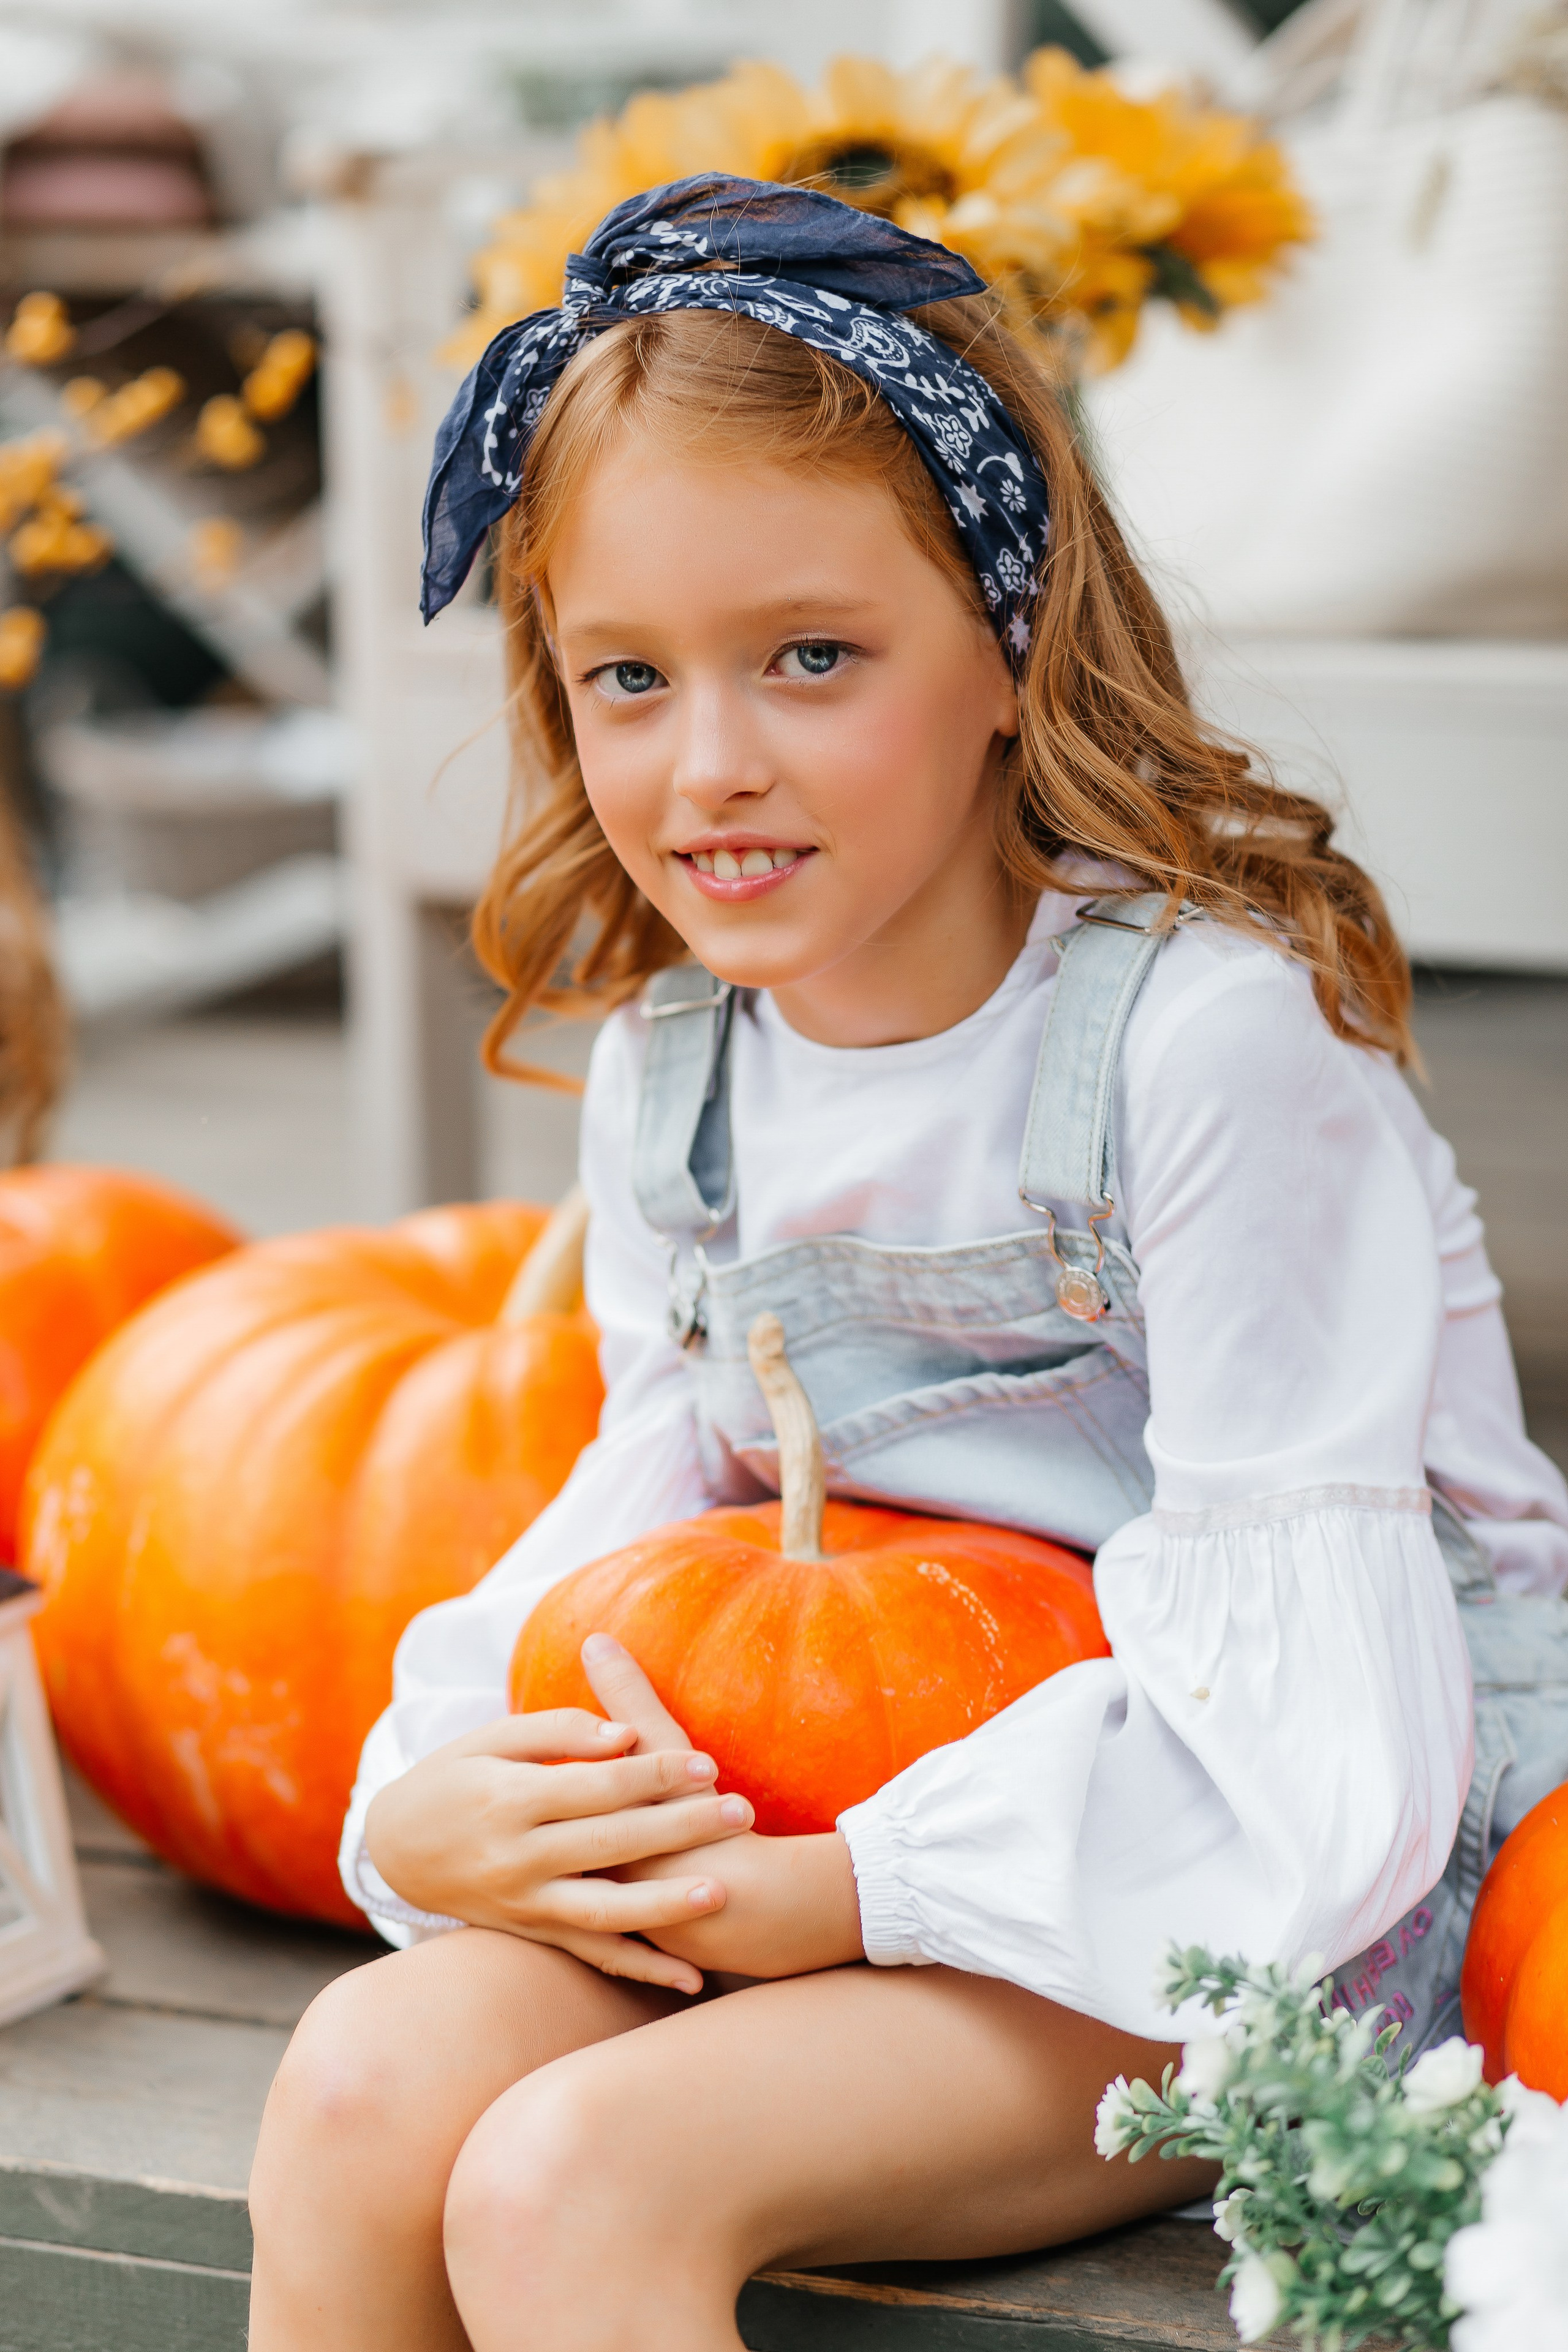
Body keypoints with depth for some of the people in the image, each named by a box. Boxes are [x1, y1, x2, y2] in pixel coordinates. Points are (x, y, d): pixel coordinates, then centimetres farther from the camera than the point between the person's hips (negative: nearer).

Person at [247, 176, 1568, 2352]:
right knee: (367, 2084, -17)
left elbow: (1291, 1713, -21)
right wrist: (422, 1807, -11)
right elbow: (655, 1496, 8)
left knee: (570, 2176, -27)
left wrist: (849, 1888, -24)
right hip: (868, 1817, 6)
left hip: (1283, 1902, -6)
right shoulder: (666, 1066, 3)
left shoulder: (1214, 1030, -20)